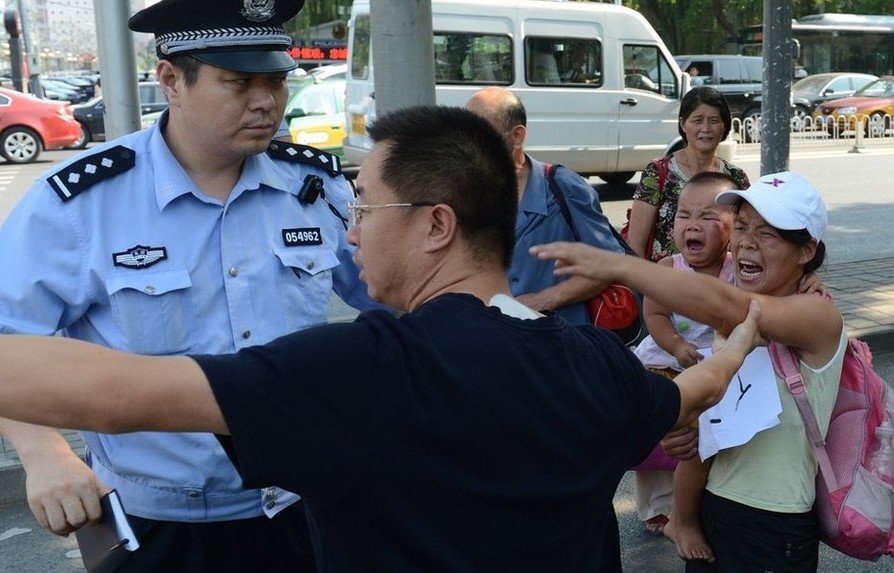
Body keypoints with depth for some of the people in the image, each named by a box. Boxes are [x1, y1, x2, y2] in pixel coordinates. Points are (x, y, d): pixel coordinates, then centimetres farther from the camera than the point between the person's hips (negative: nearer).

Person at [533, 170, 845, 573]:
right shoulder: (733, 318, 4)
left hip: (774, 530, -6)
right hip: (709, 506, 6)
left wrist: (617, 265, -41)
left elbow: (721, 307, -36)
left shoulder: (819, 314, -18)